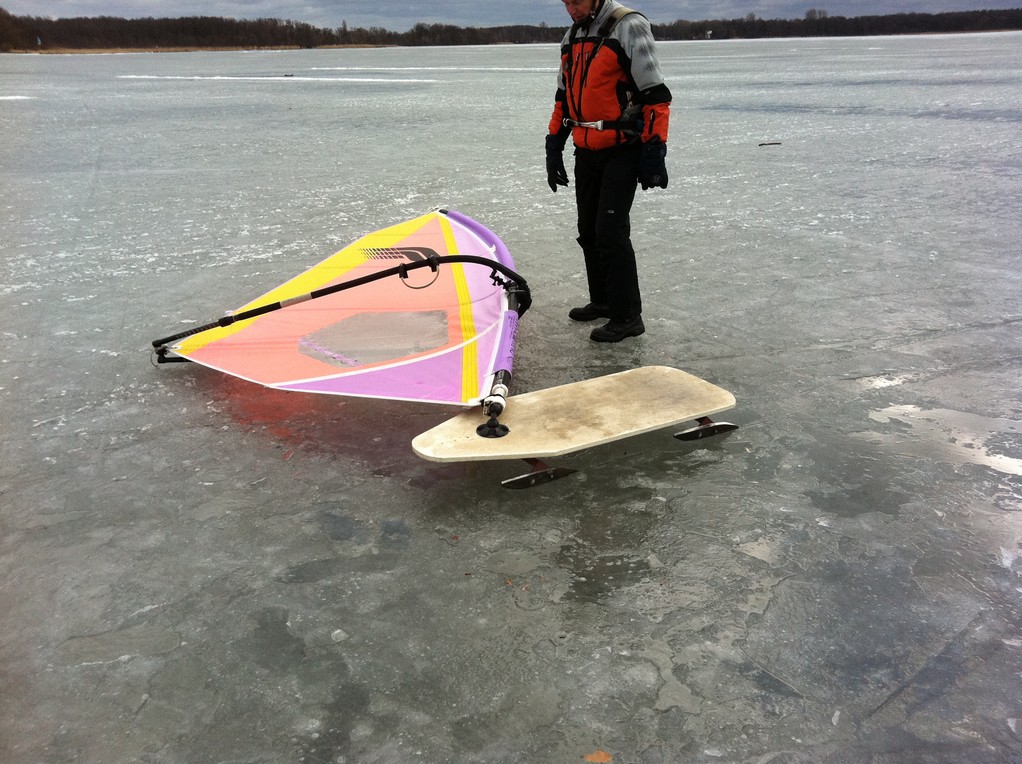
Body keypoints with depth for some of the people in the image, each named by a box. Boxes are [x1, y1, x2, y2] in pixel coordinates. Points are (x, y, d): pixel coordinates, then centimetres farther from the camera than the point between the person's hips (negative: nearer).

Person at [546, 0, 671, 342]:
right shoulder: (571, 37, 12)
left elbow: (656, 93, -16)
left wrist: (654, 151, -20)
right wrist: (554, 146, 18)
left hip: (622, 150, -8)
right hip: (586, 152, 8)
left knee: (611, 230, -11)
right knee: (588, 231, 12)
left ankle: (627, 317, -2)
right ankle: (603, 300, 28)